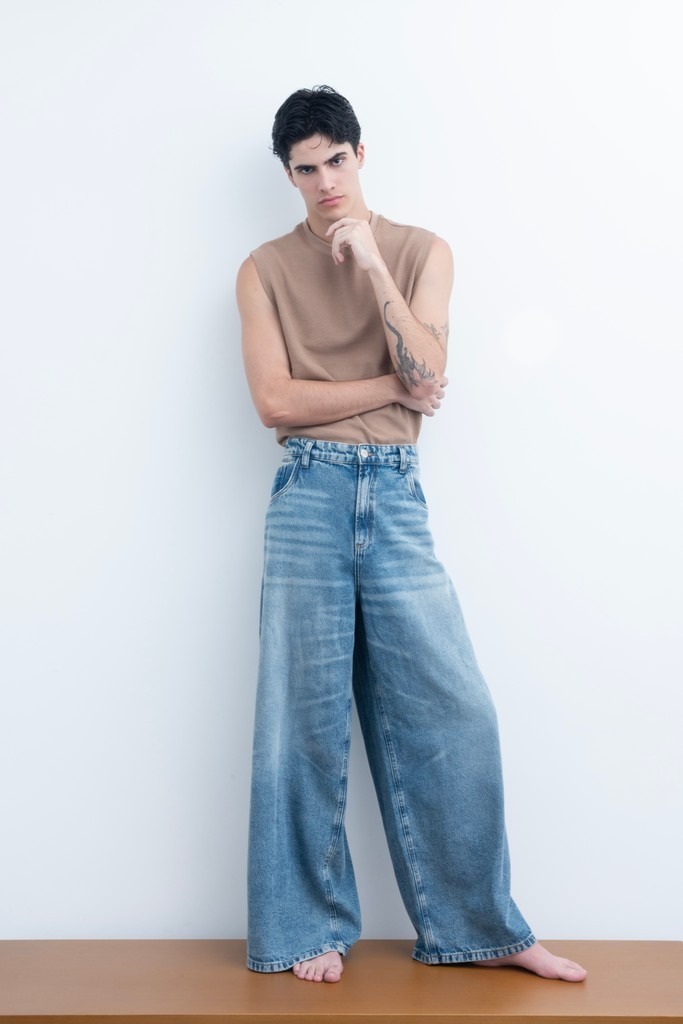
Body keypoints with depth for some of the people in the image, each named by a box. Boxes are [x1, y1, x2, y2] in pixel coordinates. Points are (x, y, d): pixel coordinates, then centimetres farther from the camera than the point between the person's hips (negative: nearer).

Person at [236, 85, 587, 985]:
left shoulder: (422, 251, 10)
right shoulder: (265, 270, 6)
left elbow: (426, 370, -5)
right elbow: (275, 400, -5)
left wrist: (370, 261, -10)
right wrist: (391, 387, -4)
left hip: (397, 494, 1)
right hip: (309, 496, -1)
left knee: (454, 712, 0)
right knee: (305, 718, 3)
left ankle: (482, 928, 16)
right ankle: (308, 929, 18)